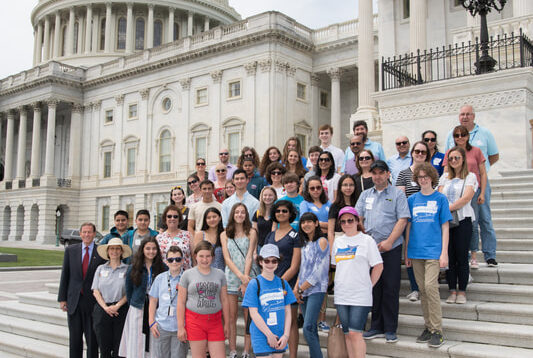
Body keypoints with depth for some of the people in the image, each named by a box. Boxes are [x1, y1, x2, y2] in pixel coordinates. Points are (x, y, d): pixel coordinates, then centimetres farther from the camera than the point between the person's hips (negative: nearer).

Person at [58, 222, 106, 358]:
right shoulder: (70, 250, 5)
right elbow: (65, 275, 6)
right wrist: (62, 298, 2)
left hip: (93, 302, -2)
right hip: (74, 301, 2)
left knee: (92, 339, 5)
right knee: (74, 338, 10)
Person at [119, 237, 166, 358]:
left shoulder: (163, 268, 0)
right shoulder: (133, 268, 2)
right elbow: (128, 290, 10)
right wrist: (133, 304, 10)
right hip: (138, 310, 0)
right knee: (136, 343, 2)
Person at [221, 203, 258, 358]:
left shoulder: (251, 233, 5)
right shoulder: (225, 235, 10)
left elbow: (249, 256, -3)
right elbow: (227, 258, 1)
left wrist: (245, 279, -11)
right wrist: (240, 275, -12)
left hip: (248, 277, -1)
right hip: (231, 278, 1)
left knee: (249, 316, 0)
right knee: (232, 317, 2)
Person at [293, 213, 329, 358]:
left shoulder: (322, 241, -6)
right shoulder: (305, 244, 17)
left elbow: (318, 269, -12)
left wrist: (300, 289, -9)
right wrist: (296, 288, 4)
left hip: (316, 290, -7)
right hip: (304, 292, 7)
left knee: (308, 329, -16)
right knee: (311, 329, 8)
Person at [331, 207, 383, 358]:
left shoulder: (366, 240, -3)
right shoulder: (338, 242, 12)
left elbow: (378, 266, -2)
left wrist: (368, 285, -2)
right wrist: (341, 283, 12)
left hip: (360, 295, -5)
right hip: (341, 295, 5)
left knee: (355, 333, -10)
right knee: (347, 334, 8)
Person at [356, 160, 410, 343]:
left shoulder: (397, 194, 1)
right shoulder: (365, 195, 14)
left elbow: (402, 220, -7)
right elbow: (358, 219, 12)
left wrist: (389, 241, -14)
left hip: (391, 248, -4)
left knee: (390, 288, -1)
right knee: (373, 286, 8)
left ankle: (390, 329, 9)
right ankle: (376, 327, 18)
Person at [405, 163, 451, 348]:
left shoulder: (440, 198, 2)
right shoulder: (412, 199, 10)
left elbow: (445, 227, 2)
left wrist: (444, 253, -4)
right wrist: (406, 252, 11)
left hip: (433, 250, -3)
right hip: (416, 252, 4)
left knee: (430, 286, -12)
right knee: (422, 290, 8)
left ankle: (437, 330, -3)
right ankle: (428, 327, 19)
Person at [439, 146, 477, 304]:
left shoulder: (470, 176, 3)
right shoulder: (445, 177, 16)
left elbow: (466, 197, -10)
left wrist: (450, 208, -17)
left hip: (462, 220, -3)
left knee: (461, 256, -3)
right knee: (448, 256, 3)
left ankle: (462, 291, 7)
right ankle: (452, 290, 11)